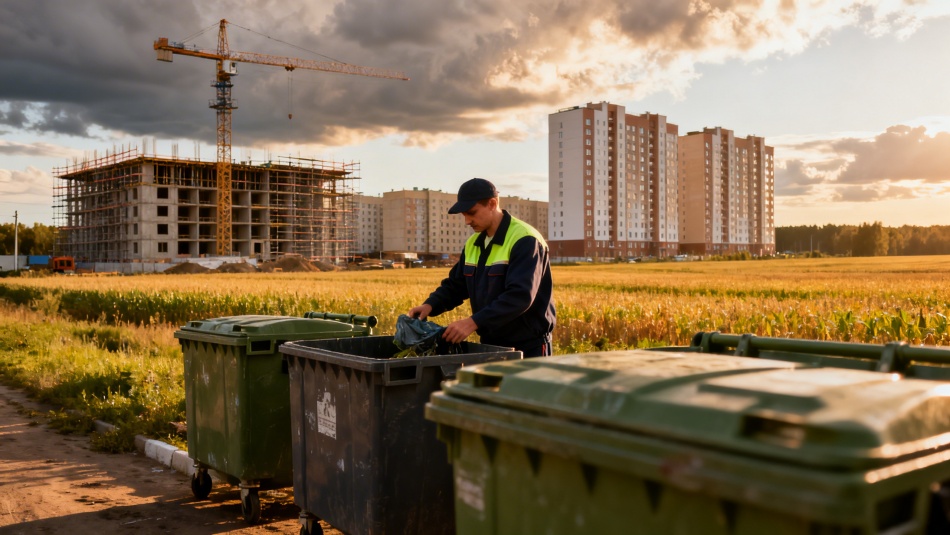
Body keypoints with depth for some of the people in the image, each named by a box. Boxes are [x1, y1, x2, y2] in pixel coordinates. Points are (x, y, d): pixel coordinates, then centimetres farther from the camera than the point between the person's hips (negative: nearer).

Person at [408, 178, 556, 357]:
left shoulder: (524, 241, -17)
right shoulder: (473, 244, 10)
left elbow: (520, 296, -28)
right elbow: (455, 285, 17)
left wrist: (474, 322, -33)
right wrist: (430, 305, -4)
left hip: (527, 347, -7)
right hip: (490, 344, 7)